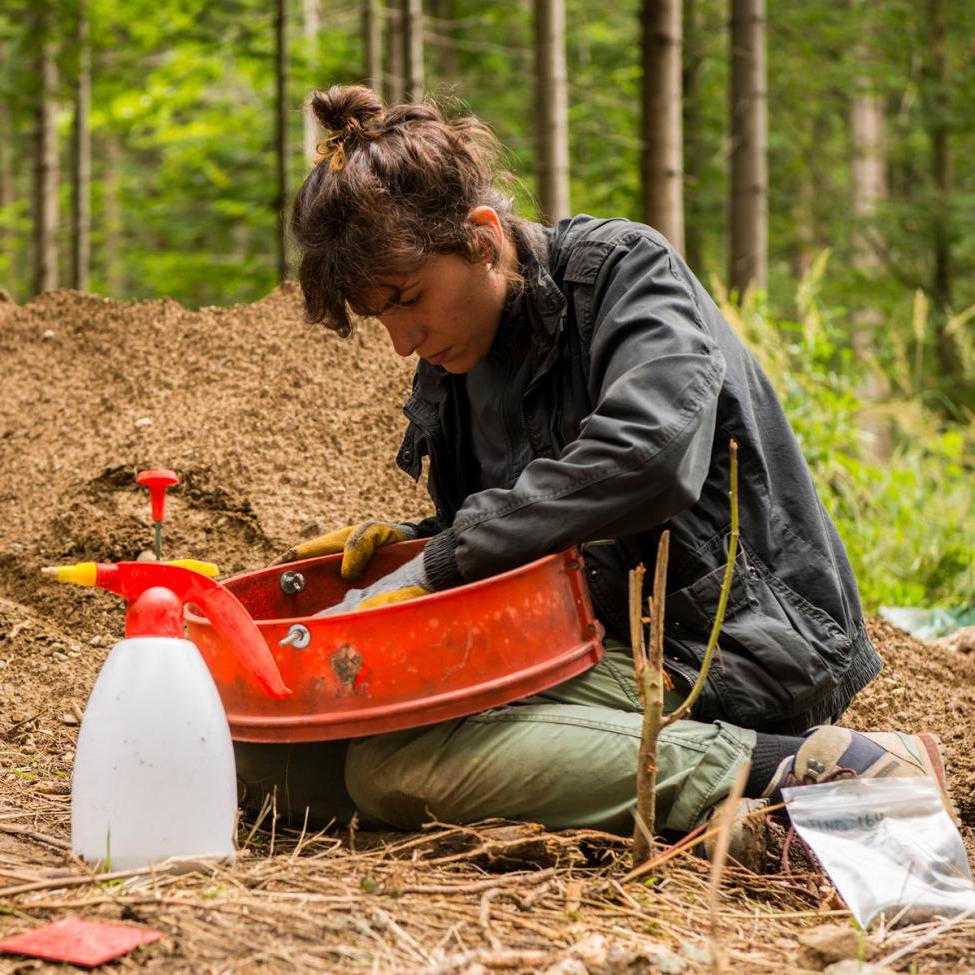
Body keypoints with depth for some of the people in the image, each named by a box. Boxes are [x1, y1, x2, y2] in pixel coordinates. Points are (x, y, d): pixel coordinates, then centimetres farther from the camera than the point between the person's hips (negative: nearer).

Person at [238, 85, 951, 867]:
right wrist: (404, 543, 0)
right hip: (605, 638, 9)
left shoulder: (625, 269, -9)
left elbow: (647, 456, -28)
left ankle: (792, 768, -21)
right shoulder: (456, 360, 13)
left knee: (392, 767, -26)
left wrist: (440, 565, -24)